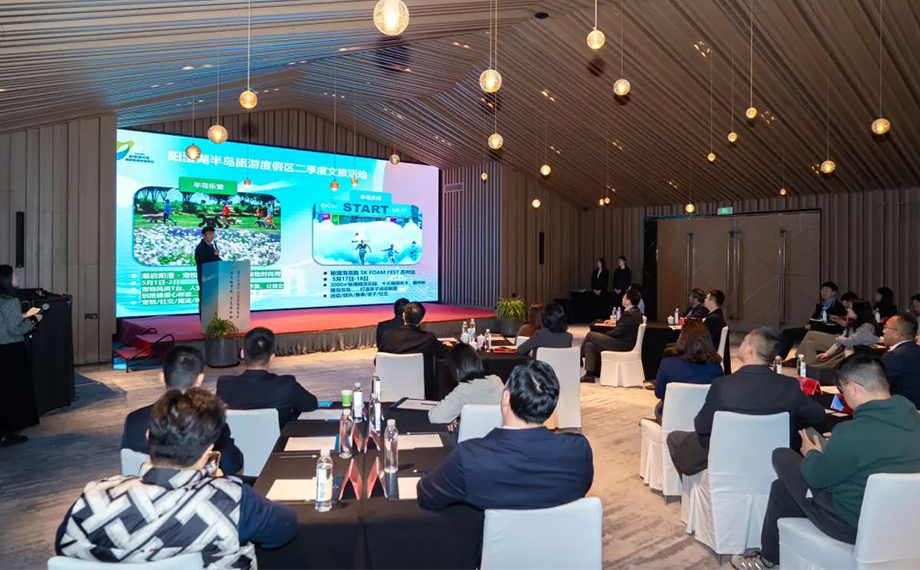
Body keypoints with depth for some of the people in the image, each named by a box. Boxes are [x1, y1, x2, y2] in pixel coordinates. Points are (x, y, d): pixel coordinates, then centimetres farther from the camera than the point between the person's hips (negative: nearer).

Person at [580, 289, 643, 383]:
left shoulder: (629, 313, -21)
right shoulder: (636, 312, 10)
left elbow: (618, 332, -21)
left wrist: (606, 333, -5)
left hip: (622, 345, -10)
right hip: (626, 341, 10)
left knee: (590, 335, -4)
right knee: (590, 345, 10)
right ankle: (589, 375, 11)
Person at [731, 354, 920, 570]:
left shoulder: (853, 433, -28)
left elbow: (815, 477, -13)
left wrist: (812, 454, 7)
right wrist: (833, 448, 12)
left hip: (857, 524, -8)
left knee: (782, 457, 8)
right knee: (782, 487, 19)